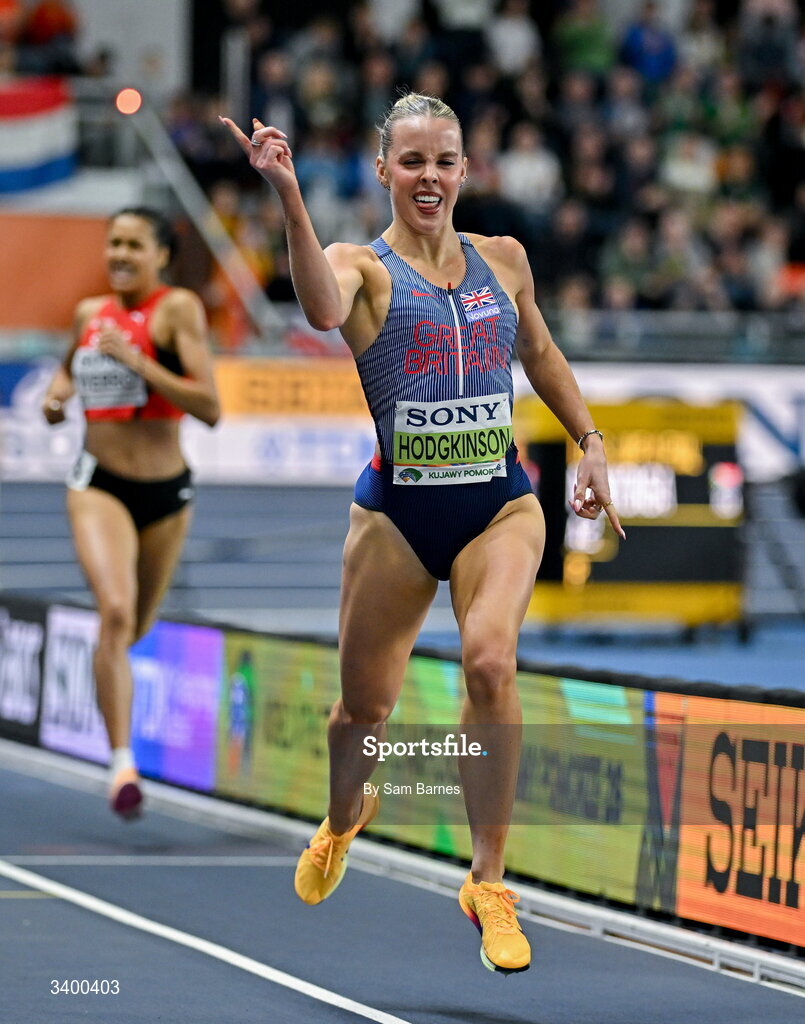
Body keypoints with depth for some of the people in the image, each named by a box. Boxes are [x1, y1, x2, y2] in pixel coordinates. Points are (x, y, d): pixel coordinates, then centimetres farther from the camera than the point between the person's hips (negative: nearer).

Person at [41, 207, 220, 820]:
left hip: (167, 492, 0)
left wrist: (139, 362, -24)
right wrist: (58, 393, 6)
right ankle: (122, 763, -23)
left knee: (135, 629, 17)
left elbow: (210, 408, -18)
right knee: (116, 612, -23)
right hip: (99, 485, 0)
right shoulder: (89, 313, 5)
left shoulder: (179, 309, -9)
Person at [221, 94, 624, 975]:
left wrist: (589, 443, 21)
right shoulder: (362, 265, -5)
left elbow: (540, 353, 26)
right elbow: (324, 310, -31)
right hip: (397, 511, -1)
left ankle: (488, 883, -15)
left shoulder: (504, 259, 8)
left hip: (500, 504, 1)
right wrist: (289, 195, -43)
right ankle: (343, 818, 47)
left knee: (489, 660, -25)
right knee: (364, 704, 10)